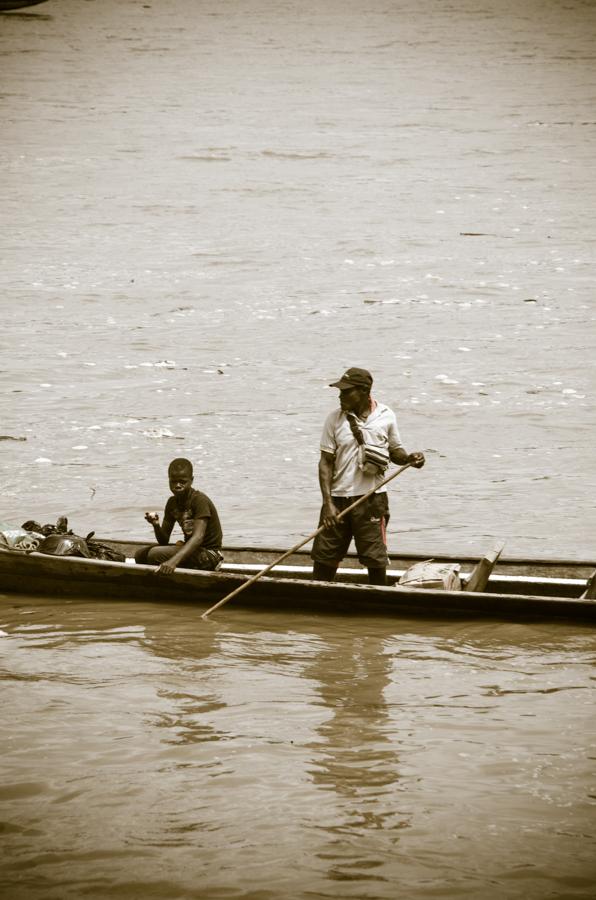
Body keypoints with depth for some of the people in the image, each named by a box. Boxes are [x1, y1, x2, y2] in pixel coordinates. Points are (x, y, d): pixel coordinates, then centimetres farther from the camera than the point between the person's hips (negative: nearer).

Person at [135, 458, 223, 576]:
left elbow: (198, 537, -32)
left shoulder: (200, 500, -18)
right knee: (141, 555, 1)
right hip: (191, 550, 8)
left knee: (155, 555, -24)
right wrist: (156, 525, -18)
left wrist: (174, 560, -47)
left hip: (209, 554, -8)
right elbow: (164, 541, 7)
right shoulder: (172, 503, 6)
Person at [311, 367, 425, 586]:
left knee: (376, 560, 2)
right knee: (323, 559, 5)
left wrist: (409, 458, -13)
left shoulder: (385, 416, 0)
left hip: (372, 499, -1)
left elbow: (395, 451, 11)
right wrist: (328, 503, -9)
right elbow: (326, 462, -1)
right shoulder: (335, 419, -1)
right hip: (338, 498, 1)